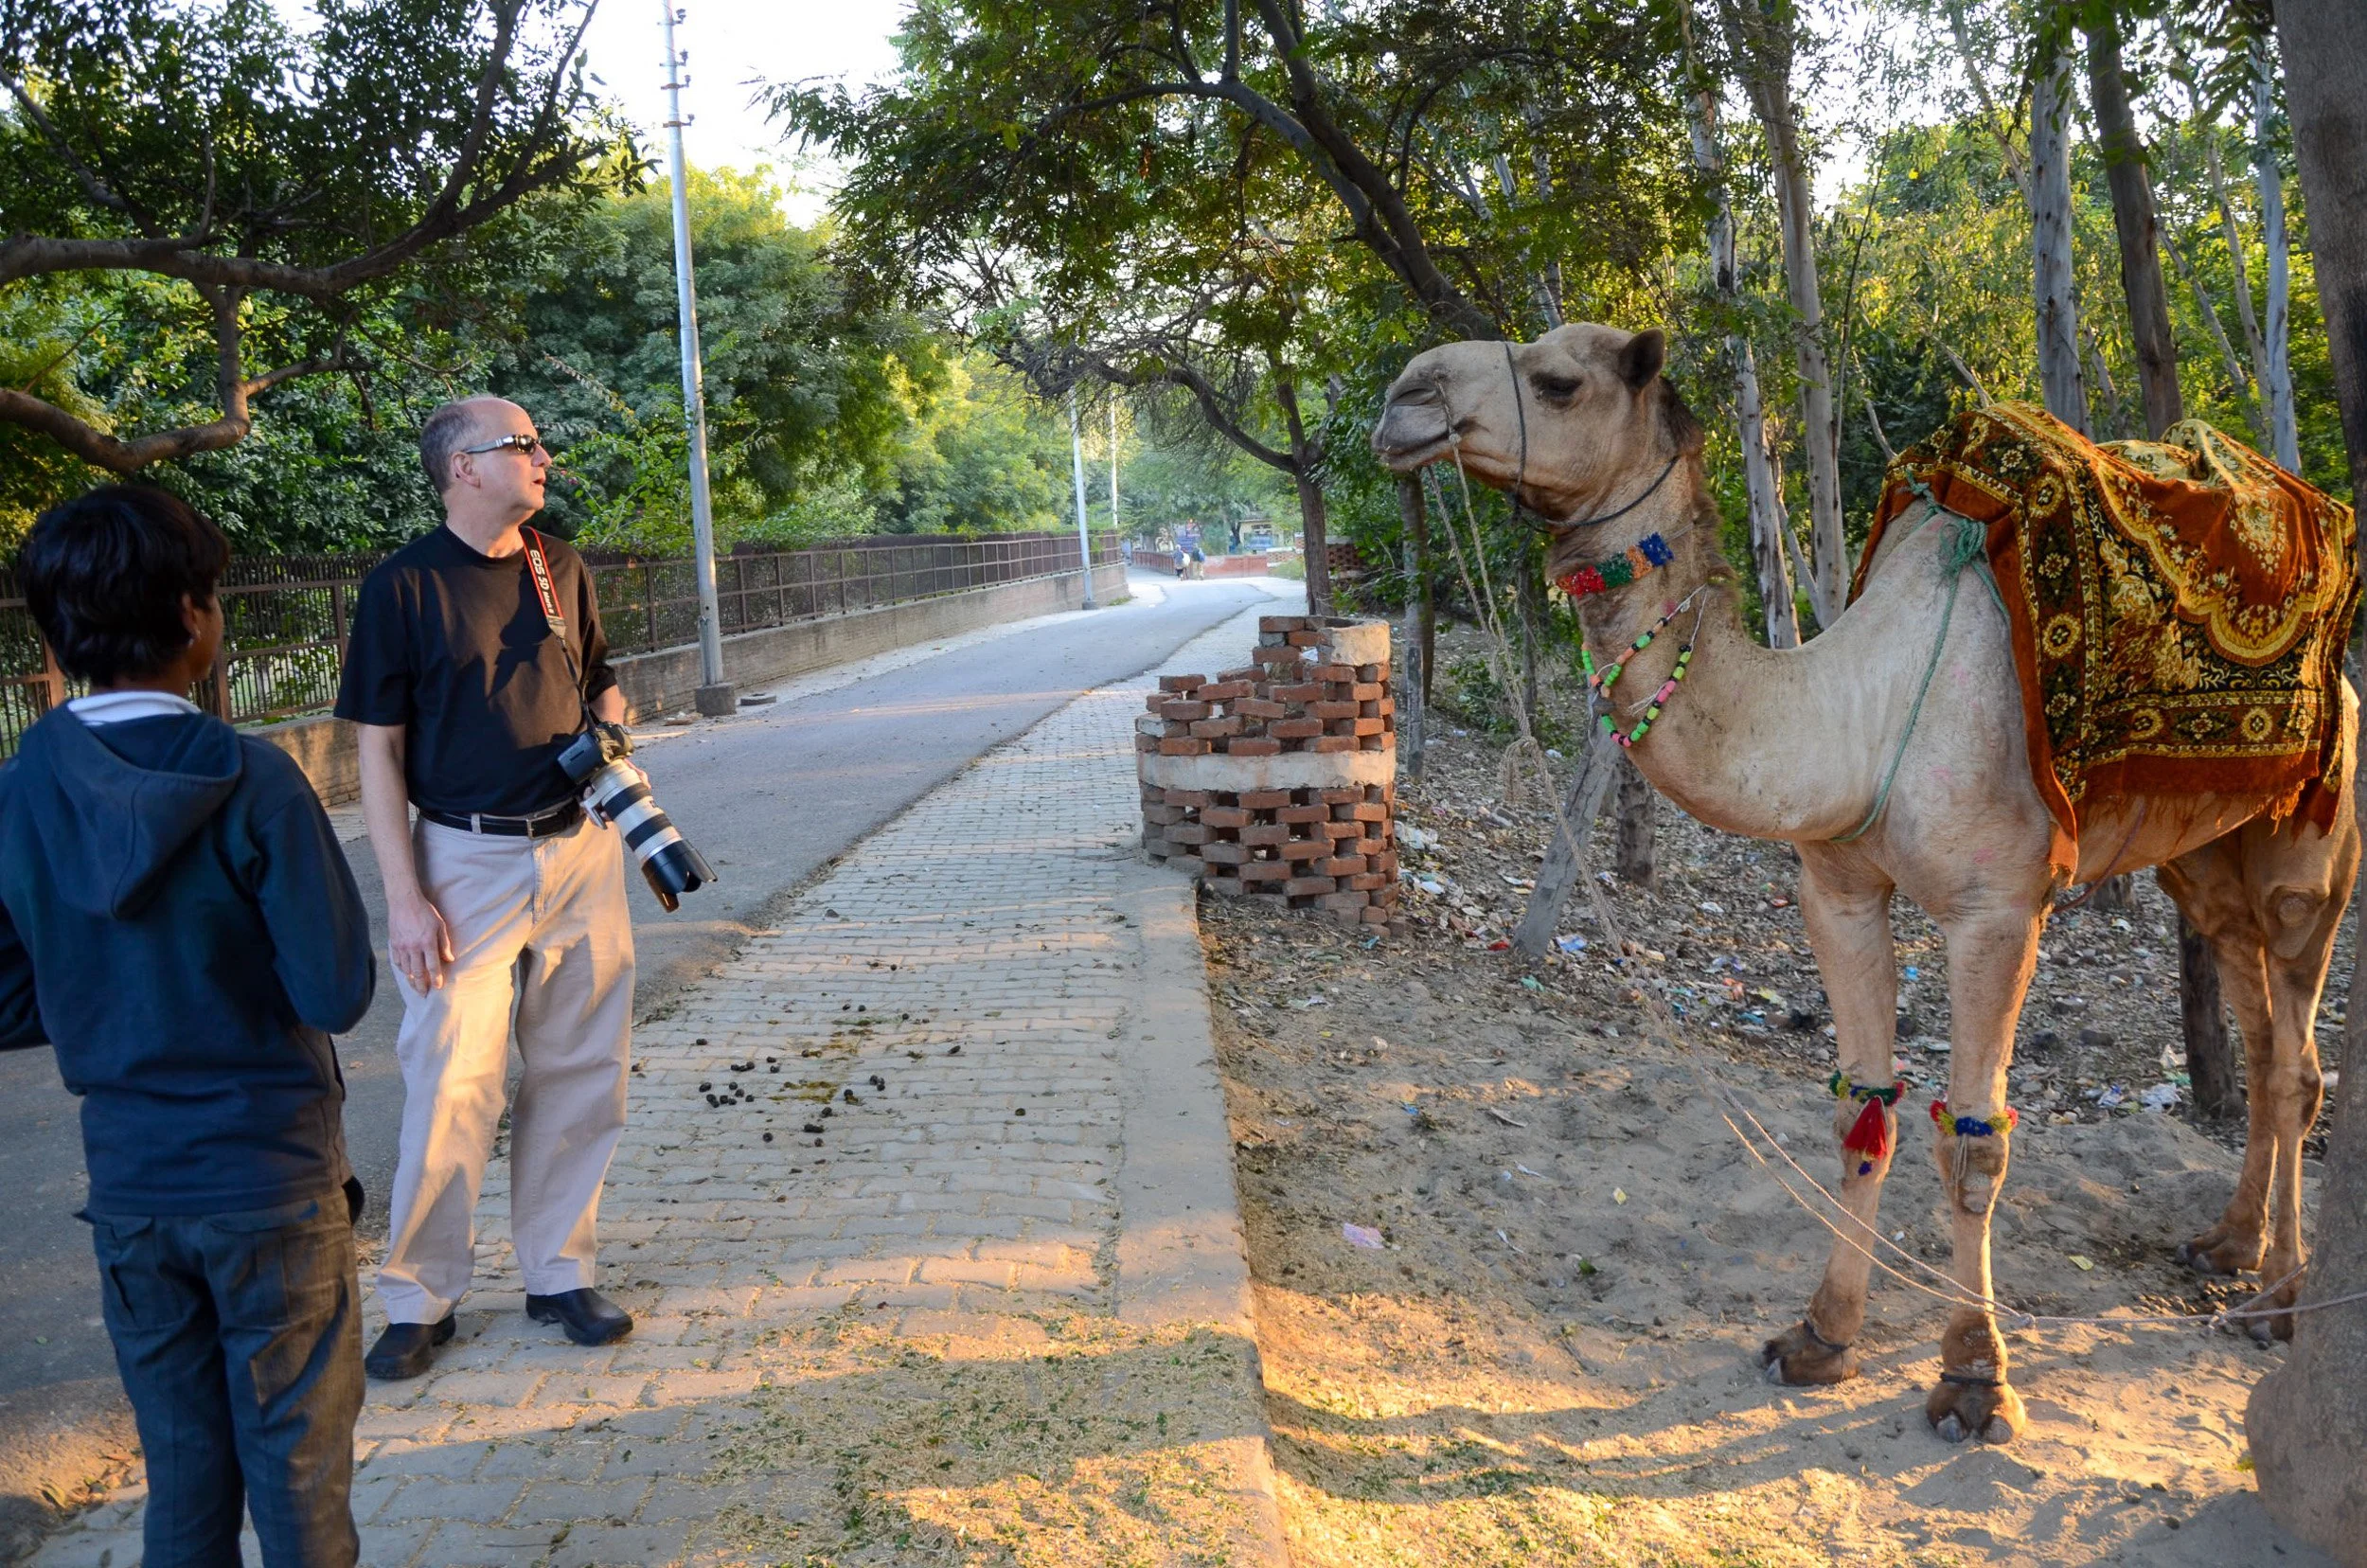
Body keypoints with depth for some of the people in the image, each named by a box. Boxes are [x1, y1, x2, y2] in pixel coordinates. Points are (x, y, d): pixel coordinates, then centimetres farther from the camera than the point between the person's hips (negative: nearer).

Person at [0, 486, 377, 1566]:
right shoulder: (249, 784, -19)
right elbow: (336, 995, -19)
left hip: (127, 1184, 4)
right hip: (271, 1177, -4)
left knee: (182, 1474, 18)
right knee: (297, 1465, 11)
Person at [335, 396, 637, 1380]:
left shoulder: (561, 568, 9)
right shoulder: (404, 585, -5)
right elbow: (378, 752, -5)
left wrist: (609, 724, -3)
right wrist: (405, 898, -11)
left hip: (582, 848, 5)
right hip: (466, 862, -5)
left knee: (579, 1074, 9)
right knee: (451, 1084, -3)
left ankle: (558, 1274, 23)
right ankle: (418, 1299, 14)